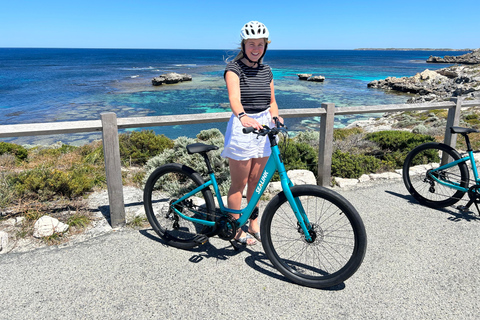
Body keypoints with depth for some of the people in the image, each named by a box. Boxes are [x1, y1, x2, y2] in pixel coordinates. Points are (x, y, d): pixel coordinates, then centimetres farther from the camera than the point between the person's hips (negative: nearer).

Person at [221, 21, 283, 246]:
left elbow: (272, 101, 14)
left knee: (256, 181, 15)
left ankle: (254, 223, 32)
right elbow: (234, 98, -28)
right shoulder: (234, 68, -10)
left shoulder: (266, 71, 9)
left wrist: (275, 116, -8)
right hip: (242, 126, -6)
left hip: (263, 126, 6)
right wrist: (242, 116, -48)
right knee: (239, 183, 3)